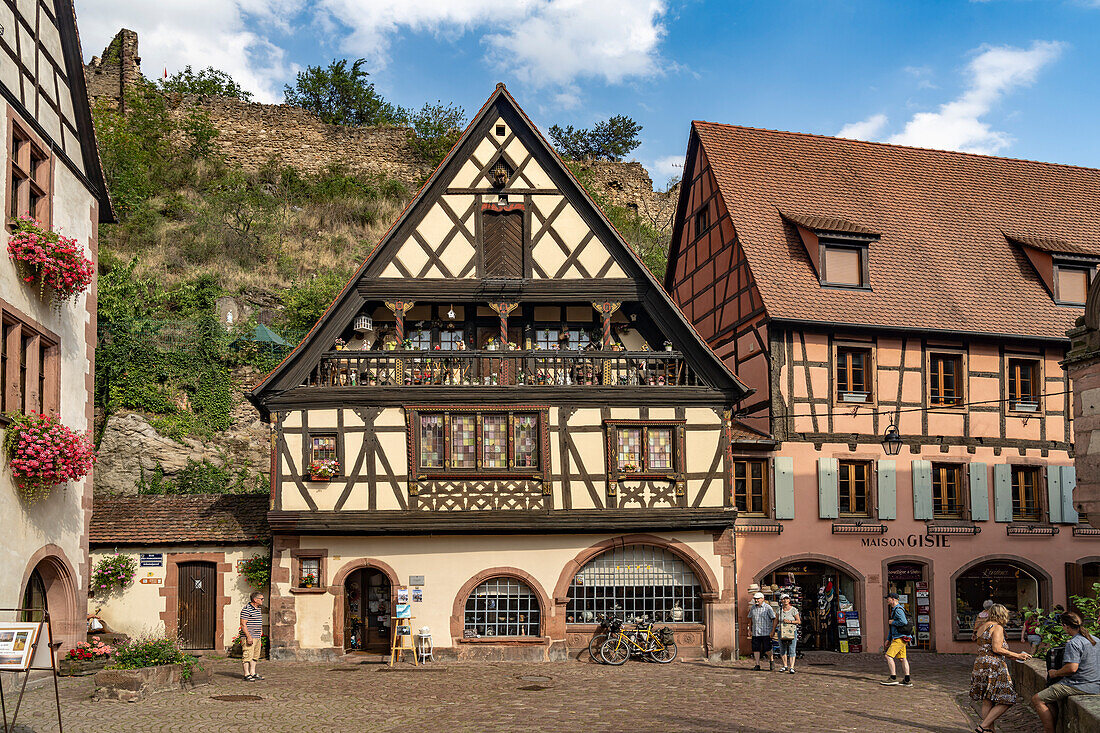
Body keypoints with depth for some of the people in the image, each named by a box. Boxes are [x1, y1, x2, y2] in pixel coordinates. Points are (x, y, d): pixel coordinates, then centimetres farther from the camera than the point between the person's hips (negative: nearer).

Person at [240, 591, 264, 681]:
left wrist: (260, 635, 22)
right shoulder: (246, 609, -14)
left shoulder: (258, 609, 15)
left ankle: (253, 673, 19)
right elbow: (243, 624, -17)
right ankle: (247, 674, -3)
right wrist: (248, 636, -21)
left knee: (255, 656, 12)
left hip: (257, 637, 9)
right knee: (247, 656, -6)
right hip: (249, 637, -9)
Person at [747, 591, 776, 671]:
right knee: (756, 649, 1)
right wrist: (750, 629, 18)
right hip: (755, 633, 4)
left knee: (767, 649, -4)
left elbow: (774, 619, -7)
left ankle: (771, 661, 23)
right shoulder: (752, 608, 9)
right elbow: (750, 618, 22)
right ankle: (757, 665, 8)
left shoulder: (767, 607, -6)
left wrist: (773, 631, -13)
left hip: (766, 632, -4)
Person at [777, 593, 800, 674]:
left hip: (792, 632, -3)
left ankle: (791, 668, -12)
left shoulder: (793, 610, -5)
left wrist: (790, 621, -17)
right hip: (782, 632, 4)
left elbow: (799, 621, -4)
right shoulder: (779, 610, 4)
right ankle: (785, 666, 23)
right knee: (782, 650, 9)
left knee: (792, 650, -9)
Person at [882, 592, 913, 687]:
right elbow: (893, 627, 27)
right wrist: (888, 639, 24)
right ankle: (907, 680, 4)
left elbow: (903, 622, -28)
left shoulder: (898, 609, -13)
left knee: (889, 656, -12)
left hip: (900, 637, -10)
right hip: (898, 637, 10)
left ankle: (893, 678, -12)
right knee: (901, 658, 7)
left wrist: (892, 622, -13)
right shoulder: (894, 610, 20)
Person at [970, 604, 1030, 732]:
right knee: (1006, 700, -4)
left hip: (979, 665, 9)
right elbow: (996, 649, -16)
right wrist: (1017, 655, -8)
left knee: (987, 701, 10)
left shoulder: (981, 627, 19)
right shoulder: (997, 627, -7)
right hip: (993, 667, -9)